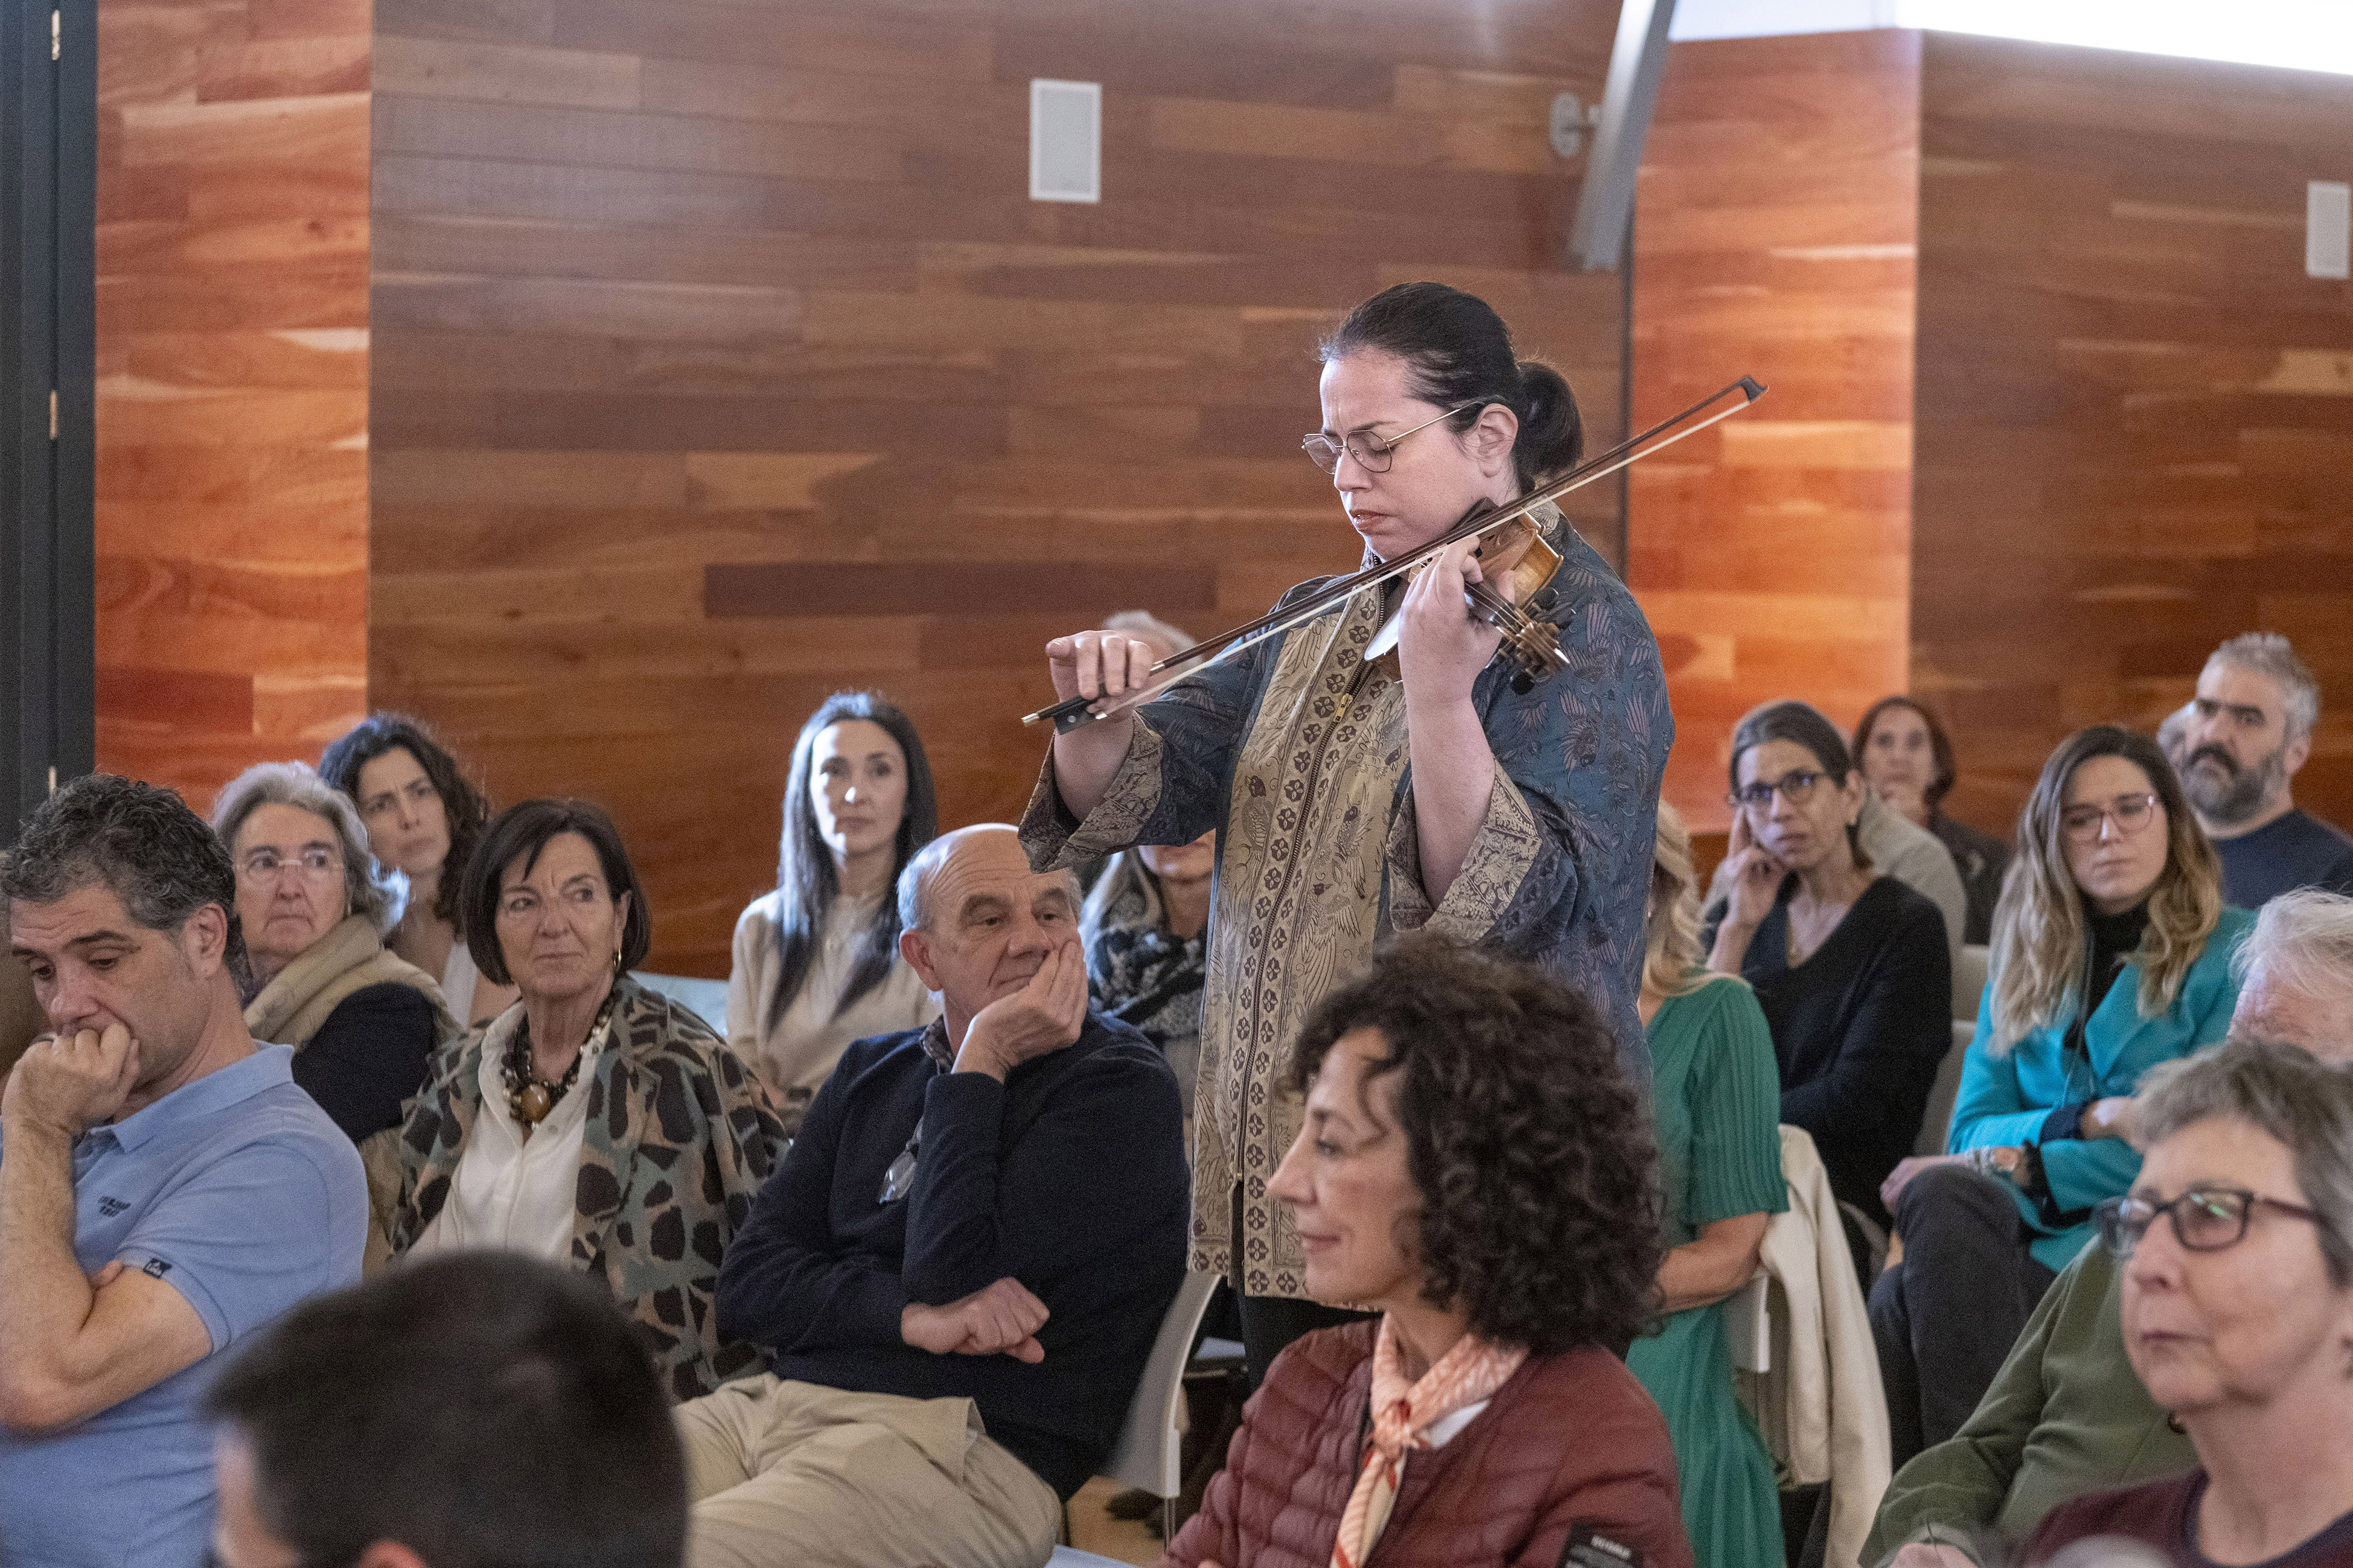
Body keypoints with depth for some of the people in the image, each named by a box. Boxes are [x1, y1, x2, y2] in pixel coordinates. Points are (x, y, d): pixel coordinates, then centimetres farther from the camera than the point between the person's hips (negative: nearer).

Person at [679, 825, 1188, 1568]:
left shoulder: (1120, 1087, -2)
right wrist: (910, 1315, -9)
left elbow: (951, 1278, -12)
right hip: (779, 1398, 7)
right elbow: (748, 1285, 9)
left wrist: (979, 1067, -6)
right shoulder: (873, 1074, 20)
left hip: (961, 1444, -6)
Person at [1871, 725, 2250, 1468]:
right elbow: (1973, 1129, 12)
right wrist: (2086, 1121, -8)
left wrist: (2015, 1164, -9)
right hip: (2031, 1238, 5)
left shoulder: (2234, 953, 5)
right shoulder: (2029, 961, 21)